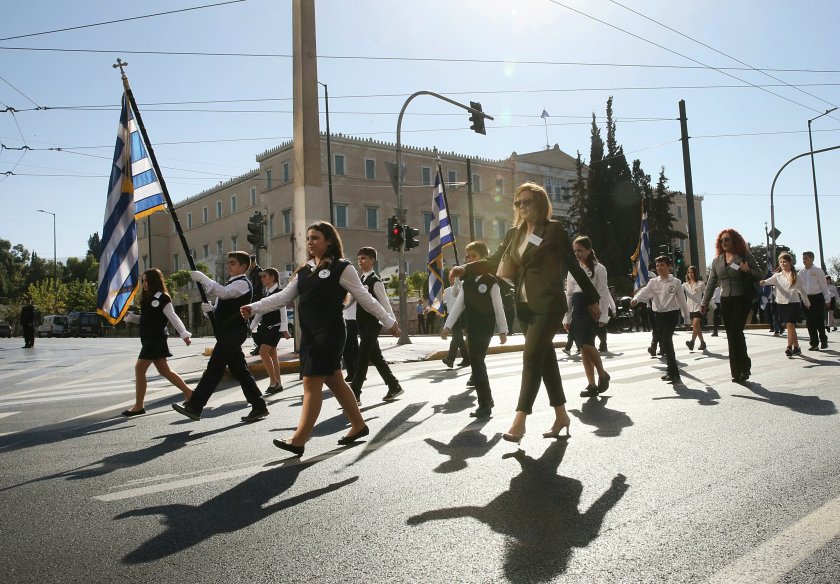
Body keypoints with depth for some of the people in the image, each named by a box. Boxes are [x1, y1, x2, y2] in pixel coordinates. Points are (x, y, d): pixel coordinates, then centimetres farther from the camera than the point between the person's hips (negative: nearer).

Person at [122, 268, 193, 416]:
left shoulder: (162, 298, -10)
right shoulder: (147, 298, 16)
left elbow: (173, 317, -12)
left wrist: (184, 334, -15)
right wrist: (129, 316, 6)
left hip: (156, 338, -9)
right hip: (149, 338, 9)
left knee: (139, 368, -8)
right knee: (164, 371, 11)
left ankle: (139, 406, -2)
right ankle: (188, 393, 19)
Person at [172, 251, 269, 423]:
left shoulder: (242, 283, -8)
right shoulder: (232, 284, 23)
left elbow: (223, 292, -26)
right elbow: (223, 308, 22)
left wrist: (202, 278, -22)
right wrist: (210, 309, 1)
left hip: (233, 332, -10)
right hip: (228, 333, 10)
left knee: (214, 367, -9)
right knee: (239, 370, 10)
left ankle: (194, 407, -7)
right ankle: (259, 407, 13)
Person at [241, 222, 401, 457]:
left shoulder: (342, 268, -5)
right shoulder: (304, 271, 14)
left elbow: (364, 298, -3)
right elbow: (283, 296, 11)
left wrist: (389, 322, -2)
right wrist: (254, 308, 1)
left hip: (329, 332, -7)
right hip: (309, 334, 7)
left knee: (311, 384, -9)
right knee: (334, 381, 14)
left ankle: (299, 440, -4)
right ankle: (358, 425, 27)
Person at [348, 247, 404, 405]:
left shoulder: (375, 281, -11)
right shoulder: (360, 280, 13)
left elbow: (385, 304, -13)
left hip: (372, 325, -9)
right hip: (363, 325, 9)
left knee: (362, 360, -8)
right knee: (376, 358, 14)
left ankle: (354, 396, -5)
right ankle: (394, 387, 26)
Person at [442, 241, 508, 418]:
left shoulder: (491, 281, -7)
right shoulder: (467, 282, 11)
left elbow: (498, 307, -5)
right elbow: (458, 305, 11)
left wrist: (503, 330, -3)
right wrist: (448, 326, 6)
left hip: (485, 328, -6)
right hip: (471, 328, 6)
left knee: (476, 362, -12)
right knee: (477, 363, 11)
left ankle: (485, 404, -3)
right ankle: (487, 400, 26)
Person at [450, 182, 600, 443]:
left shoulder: (554, 230, -3)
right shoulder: (514, 233, 12)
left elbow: (573, 266, 0)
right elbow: (495, 261, 9)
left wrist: (592, 299, 4)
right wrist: (466, 269, -7)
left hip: (548, 305, -6)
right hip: (525, 306, 6)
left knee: (531, 357, -12)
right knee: (545, 358, 11)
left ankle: (519, 422, -11)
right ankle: (561, 415, 23)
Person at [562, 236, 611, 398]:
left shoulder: (598, 268, -2)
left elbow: (604, 293, -6)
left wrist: (603, 316, -12)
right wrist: (566, 317, 10)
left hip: (591, 308, -6)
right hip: (577, 311, 6)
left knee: (587, 344, -19)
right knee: (583, 348, 4)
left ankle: (603, 374, 5)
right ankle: (592, 385, 10)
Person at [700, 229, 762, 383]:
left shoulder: (745, 256, -1)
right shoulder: (717, 260, 9)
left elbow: (759, 275, 1)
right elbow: (711, 283, 11)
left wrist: (748, 270, -20)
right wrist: (704, 302, 6)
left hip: (742, 299, -4)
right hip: (725, 301, 4)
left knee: (736, 331, -14)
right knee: (731, 335, 2)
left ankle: (743, 366, 1)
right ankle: (737, 371, 7)